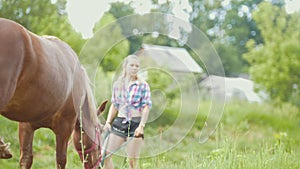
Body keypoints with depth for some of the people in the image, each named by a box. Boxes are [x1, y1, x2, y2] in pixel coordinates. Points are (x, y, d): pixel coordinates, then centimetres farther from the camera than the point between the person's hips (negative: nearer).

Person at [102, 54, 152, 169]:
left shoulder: (143, 85, -1)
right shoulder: (117, 84, 10)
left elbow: (146, 107, -6)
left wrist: (141, 126, -16)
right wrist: (108, 122, 6)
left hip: (135, 123, -4)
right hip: (119, 122, 4)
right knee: (105, 153, -3)